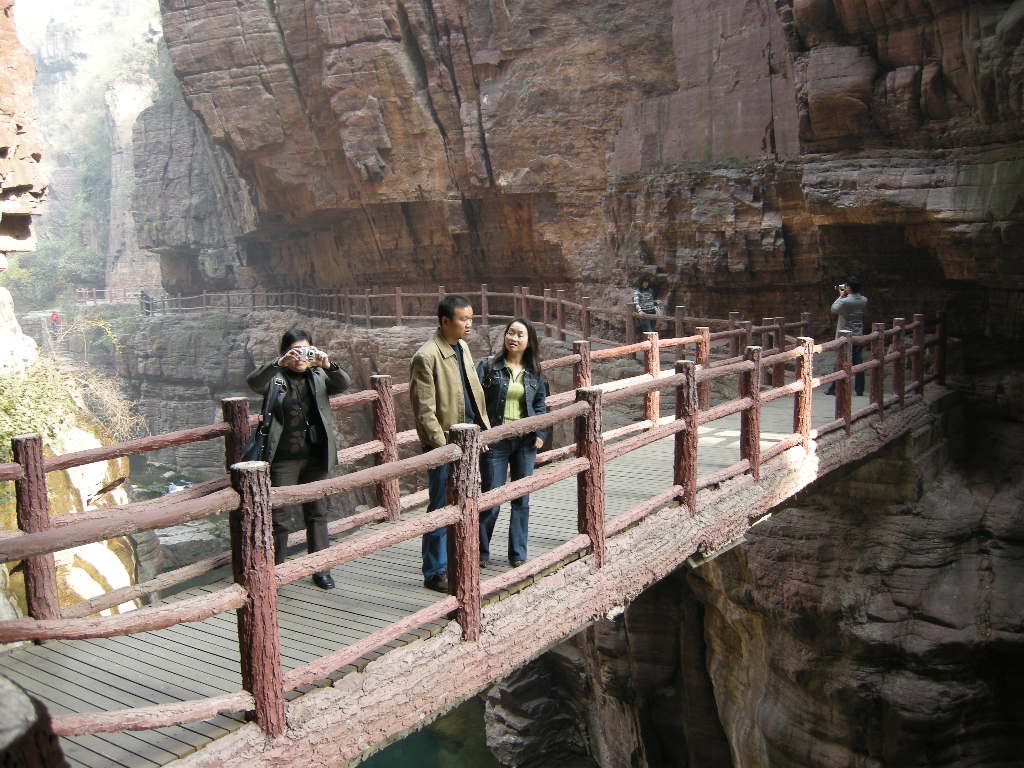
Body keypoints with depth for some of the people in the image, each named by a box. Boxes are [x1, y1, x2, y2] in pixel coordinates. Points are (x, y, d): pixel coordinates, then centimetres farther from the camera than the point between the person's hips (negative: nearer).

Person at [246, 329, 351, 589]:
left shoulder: (319, 376, 5)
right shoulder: (275, 377, -2)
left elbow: (344, 384, -12)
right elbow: (253, 382, -22)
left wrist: (327, 365, -31)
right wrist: (279, 363, -38)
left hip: (316, 457, 3)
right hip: (283, 459, -3)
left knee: (317, 513, 11)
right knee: (279, 516, 3)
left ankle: (321, 570, 21)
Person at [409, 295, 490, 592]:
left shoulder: (463, 348, 10)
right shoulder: (426, 356, -17)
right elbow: (424, 411, -18)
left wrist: (483, 426, 12)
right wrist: (442, 446, -20)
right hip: (445, 443, -8)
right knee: (441, 508, 2)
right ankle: (435, 573, 15)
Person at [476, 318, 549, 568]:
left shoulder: (534, 373, 8)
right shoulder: (488, 367, -3)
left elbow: (540, 405, 15)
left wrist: (540, 433, 2)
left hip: (525, 442, 3)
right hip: (495, 441, -3)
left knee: (522, 499, 9)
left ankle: (518, 554, 21)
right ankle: (481, 552, 18)